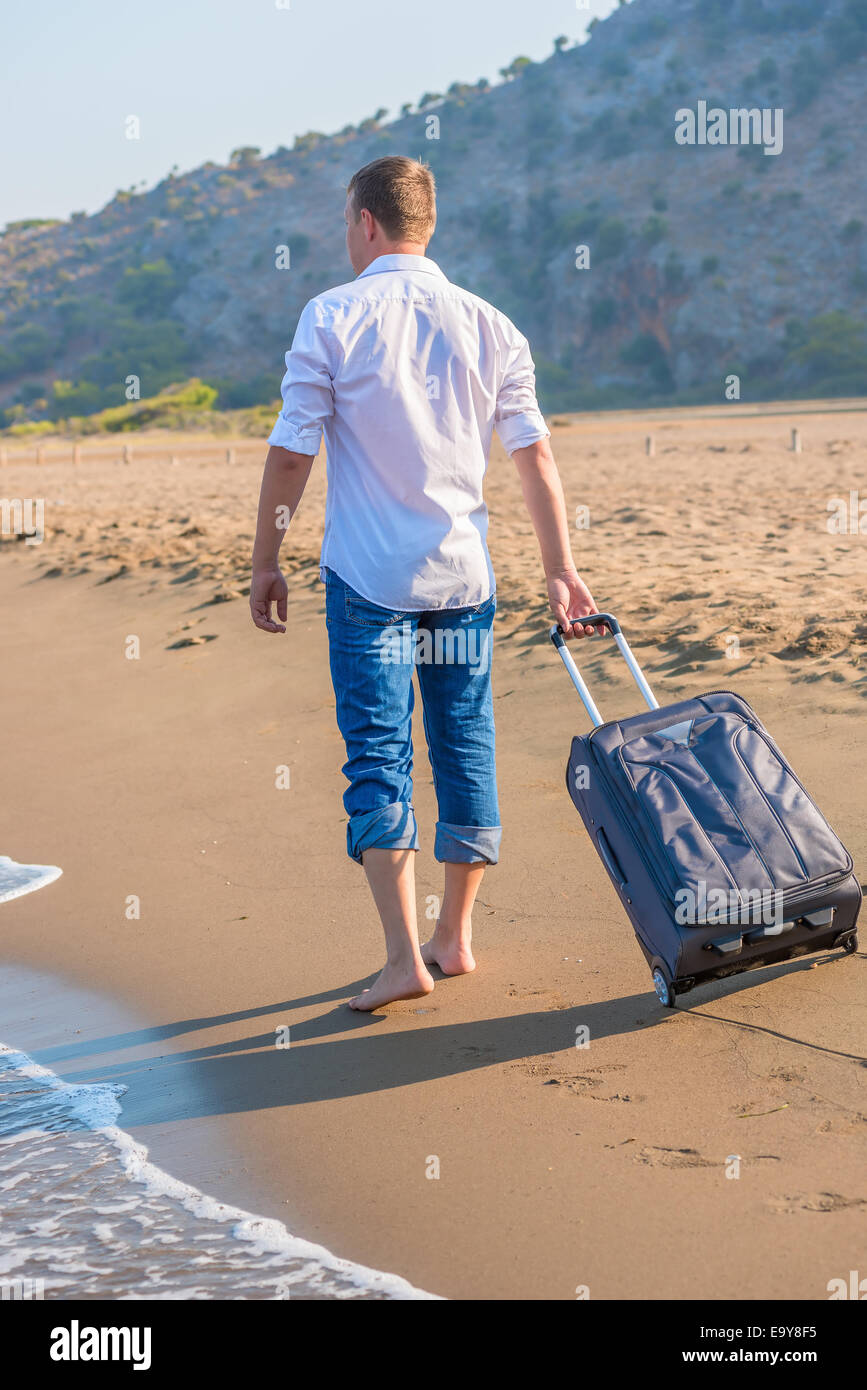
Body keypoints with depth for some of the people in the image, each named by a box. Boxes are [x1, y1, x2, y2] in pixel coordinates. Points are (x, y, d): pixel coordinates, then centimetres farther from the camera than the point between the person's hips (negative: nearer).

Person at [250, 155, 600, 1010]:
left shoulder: (333, 317, -6)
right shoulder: (489, 326, 5)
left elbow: (290, 454, -7)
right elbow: (536, 459, 3)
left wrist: (265, 562, 2)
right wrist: (561, 572, 8)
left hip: (368, 577, -4)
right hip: (463, 574, 4)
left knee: (378, 758, -2)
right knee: (466, 750, 12)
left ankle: (404, 955, -11)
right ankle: (455, 937, 23)